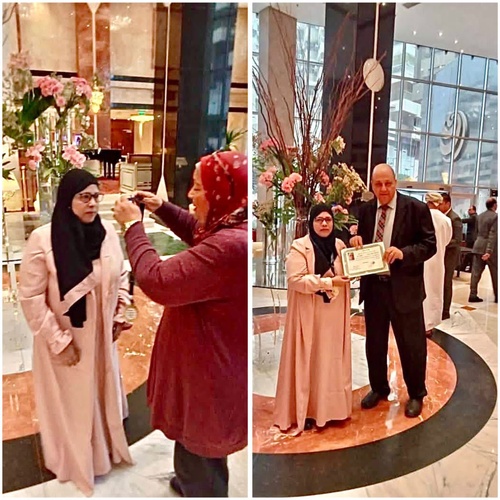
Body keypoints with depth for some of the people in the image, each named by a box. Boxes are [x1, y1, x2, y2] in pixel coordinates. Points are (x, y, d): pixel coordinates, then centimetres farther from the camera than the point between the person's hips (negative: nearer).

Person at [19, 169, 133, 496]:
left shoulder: (107, 232, -8)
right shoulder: (43, 239, -21)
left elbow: (121, 277, 6)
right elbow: (30, 297, -17)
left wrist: (119, 316, 2)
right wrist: (59, 340, -15)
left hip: (101, 335, 4)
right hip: (62, 338, -4)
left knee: (103, 393, 23)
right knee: (69, 402, 17)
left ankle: (104, 449, 50)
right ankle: (74, 461, 44)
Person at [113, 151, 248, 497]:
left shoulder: (230, 246, -35)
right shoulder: (232, 229, -2)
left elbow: (157, 281, -30)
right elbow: (200, 233, 18)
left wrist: (133, 226, -17)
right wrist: (162, 207, 5)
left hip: (211, 379, -10)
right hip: (215, 365, 10)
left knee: (197, 458, 15)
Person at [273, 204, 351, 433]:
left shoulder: (340, 246, 8)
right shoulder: (300, 247, -10)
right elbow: (295, 279, -20)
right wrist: (328, 282, -21)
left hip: (334, 314, 5)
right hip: (309, 315, -5)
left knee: (332, 359, 13)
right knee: (307, 360, 4)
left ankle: (330, 406, 29)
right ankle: (304, 410, 17)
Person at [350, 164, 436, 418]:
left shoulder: (416, 208, -8)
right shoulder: (366, 210, 6)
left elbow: (429, 245, -9)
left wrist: (404, 252, -26)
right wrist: (356, 240, -10)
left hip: (404, 287, -4)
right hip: (373, 286, 4)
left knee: (411, 344, 10)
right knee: (374, 342, 17)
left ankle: (416, 394, 32)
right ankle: (378, 388, 38)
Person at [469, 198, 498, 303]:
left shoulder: (480, 216, 9)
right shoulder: (495, 216, -13)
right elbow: (493, 235, -19)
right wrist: (489, 251, -24)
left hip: (478, 247, 6)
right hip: (489, 248, -6)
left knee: (476, 272, 4)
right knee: (495, 273, 8)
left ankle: (473, 295, 2)